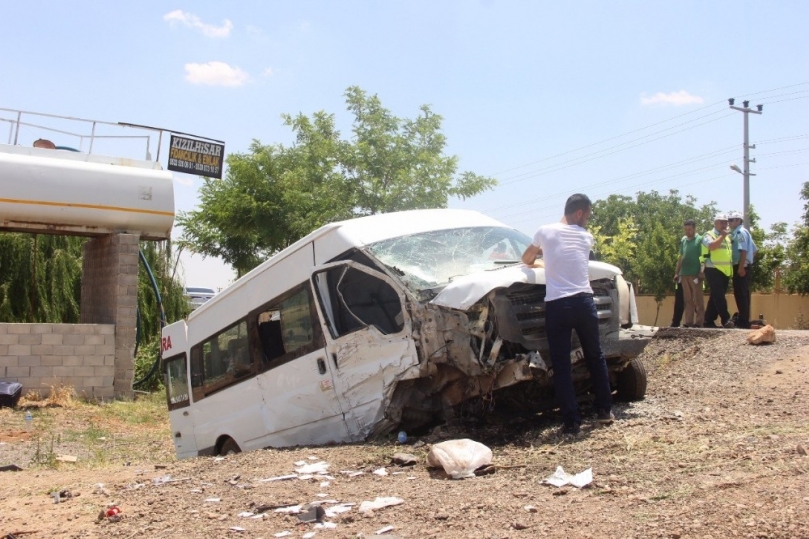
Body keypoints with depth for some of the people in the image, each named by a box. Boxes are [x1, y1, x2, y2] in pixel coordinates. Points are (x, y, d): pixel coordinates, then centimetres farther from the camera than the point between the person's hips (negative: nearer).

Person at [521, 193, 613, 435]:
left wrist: (537, 261, 43)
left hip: (557, 305, -2)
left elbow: (526, 259, 20)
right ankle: (605, 410, 28)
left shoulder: (546, 231, 4)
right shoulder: (586, 237, 9)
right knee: (595, 357, 20)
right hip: (584, 301, 2)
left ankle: (572, 421, 1)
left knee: (561, 366, 2)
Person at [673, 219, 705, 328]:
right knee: (687, 300, 7)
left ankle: (699, 322, 0)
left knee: (698, 300, -1)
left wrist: (701, 272, -16)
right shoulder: (683, 240, 12)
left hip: (695, 274, -6)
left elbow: (703, 257, -7)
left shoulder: (699, 240, -3)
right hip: (684, 274, 6)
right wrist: (677, 272, 15)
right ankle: (688, 322, 10)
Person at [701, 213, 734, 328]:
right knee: (719, 296, -14)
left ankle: (709, 320, 12)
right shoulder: (709, 235, -2)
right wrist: (722, 236, -13)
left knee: (716, 296, 8)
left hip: (725, 271, 8)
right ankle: (726, 319, -16)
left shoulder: (728, 237, 21)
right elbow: (711, 246, -21)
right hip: (713, 270, -8)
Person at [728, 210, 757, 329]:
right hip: (744, 266, 10)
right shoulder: (737, 232, 20)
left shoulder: (740, 232, -9)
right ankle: (744, 320, 15)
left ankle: (743, 321, -12)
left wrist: (741, 267, -25)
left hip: (741, 267, -10)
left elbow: (743, 250, -20)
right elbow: (755, 250, 24)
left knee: (740, 294, -10)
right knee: (743, 294, 11)